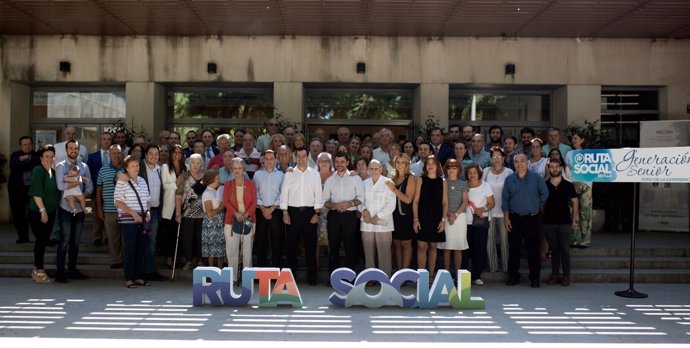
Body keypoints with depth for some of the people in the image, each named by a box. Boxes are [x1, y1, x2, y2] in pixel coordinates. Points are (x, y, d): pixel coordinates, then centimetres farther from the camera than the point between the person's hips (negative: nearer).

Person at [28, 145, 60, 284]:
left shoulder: (53, 172, 11)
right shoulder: (38, 171, -11)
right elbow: (36, 193, -17)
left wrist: (55, 209, 12)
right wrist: (42, 210, -20)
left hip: (50, 212, 7)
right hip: (38, 212, -7)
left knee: (43, 241, 11)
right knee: (41, 240, -4)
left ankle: (37, 270, 21)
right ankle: (39, 272, 3)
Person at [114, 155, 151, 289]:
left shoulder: (142, 181, 14)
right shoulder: (122, 182, -5)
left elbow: (148, 199, 19)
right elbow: (118, 202, -11)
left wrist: (148, 211, 2)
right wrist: (133, 213, -18)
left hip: (142, 219, 6)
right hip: (128, 219, -6)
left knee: (142, 248, 6)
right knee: (130, 249, -5)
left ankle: (139, 277, 14)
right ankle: (128, 279, 3)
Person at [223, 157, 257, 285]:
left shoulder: (251, 184, 5)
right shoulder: (228, 185, 7)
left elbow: (254, 202, 0)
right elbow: (226, 201, -3)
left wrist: (246, 214, -16)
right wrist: (236, 213, -19)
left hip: (248, 220, 0)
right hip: (232, 220, 0)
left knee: (247, 249, 3)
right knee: (232, 249, 1)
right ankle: (232, 277, 9)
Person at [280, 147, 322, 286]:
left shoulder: (315, 174, 6)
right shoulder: (289, 174, 6)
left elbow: (318, 194, 3)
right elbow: (284, 193, 4)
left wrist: (316, 213, -4)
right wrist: (285, 213, -3)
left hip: (309, 211, 0)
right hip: (293, 211, 0)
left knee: (310, 244, 2)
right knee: (292, 244, 4)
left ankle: (312, 276, 9)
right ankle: (291, 275, 13)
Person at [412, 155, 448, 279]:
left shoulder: (442, 182, 7)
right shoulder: (421, 180, 2)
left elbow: (445, 202, 6)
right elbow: (416, 201, 0)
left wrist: (443, 220, -2)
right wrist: (415, 219, -7)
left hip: (436, 219, 2)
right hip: (422, 218, -2)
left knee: (432, 246, 8)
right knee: (422, 246, -4)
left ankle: (431, 275, 15)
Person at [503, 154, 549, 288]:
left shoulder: (536, 178, 1)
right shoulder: (509, 179, 6)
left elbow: (544, 195, 7)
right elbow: (505, 200, 6)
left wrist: (539, 208, 7)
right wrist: (506, 218, 1)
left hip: (531, 218, -2)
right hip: (514, 218, 2)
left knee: (533, 248, 0)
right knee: (513, 248, 5)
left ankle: (534, 277, 8)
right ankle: (513, 276, 14)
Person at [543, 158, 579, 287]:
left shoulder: (568, 185, 0)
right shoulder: (544, 185, 2)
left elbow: (575, 202, 6)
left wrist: (574, 220, 3)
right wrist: (540, 219, 2)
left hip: (564, 222, -1)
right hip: (548, 222, 1)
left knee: (565, 249, 2)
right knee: (554, 249, 8)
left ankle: (566, 275, 10)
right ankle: (555, 274, 15)